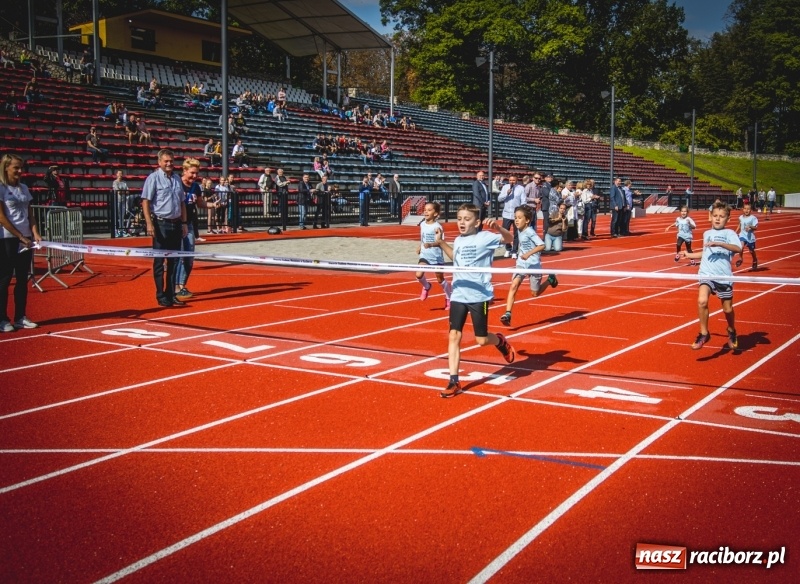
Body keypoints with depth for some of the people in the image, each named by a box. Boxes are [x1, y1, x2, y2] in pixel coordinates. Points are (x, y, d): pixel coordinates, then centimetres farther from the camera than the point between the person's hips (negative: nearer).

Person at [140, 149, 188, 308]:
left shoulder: (177, 179, 14)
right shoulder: (153, 178, -6)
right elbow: (145, 202, -10)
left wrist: (184, 222, 13)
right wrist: (149, 223, -18)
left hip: (176, 224, 6)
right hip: (161, 223, -6)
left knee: (174, 261, 9)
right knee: (159, 261, -1)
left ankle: (171, 294, 17)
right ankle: (161, 296, 5)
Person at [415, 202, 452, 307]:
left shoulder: (437, 226, -19)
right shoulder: (422, 224, 0)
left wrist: (430, 245, -40)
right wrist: (420, 246, 11)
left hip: (436, 256, -4)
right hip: (424, 255, 4)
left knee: (440, 279, 10)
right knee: (419, 275, -16)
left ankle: (449, 298, 30)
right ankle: (426, 287, 17)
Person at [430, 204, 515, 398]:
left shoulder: (484, 237, -7)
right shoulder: (458, 241, 10)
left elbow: (509, 239, -18)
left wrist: (497, 227, -35)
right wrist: (441, 243, 20)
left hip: (479, 295, -5)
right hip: (458, 295, 5)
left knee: (481, 340, 2)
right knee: (454, 336, -3)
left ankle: (500, 341, 38)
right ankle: (454, 382, 1)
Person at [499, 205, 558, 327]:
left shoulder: (530, 232, -19)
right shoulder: (520, 231, 3)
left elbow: (542, 245, -28)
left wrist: (529, 253, -36)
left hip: (534, 265, -6)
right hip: (521, 264, 6)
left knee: (535, 293, 9)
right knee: (513, 286, -14)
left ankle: (550, 279, 35)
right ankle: (507, 314, -20)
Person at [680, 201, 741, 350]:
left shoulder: (729, 233, -2)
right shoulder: (706, 234, 13)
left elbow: (738, 249, -21)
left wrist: (719, 243, -29)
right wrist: (689, 255, 26)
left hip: (724, 276, -2)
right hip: (706, 274, 3)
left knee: (727, 309, 10)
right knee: (702, 301, -22)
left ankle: (731, 332, 40)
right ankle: (704, 334, -7)